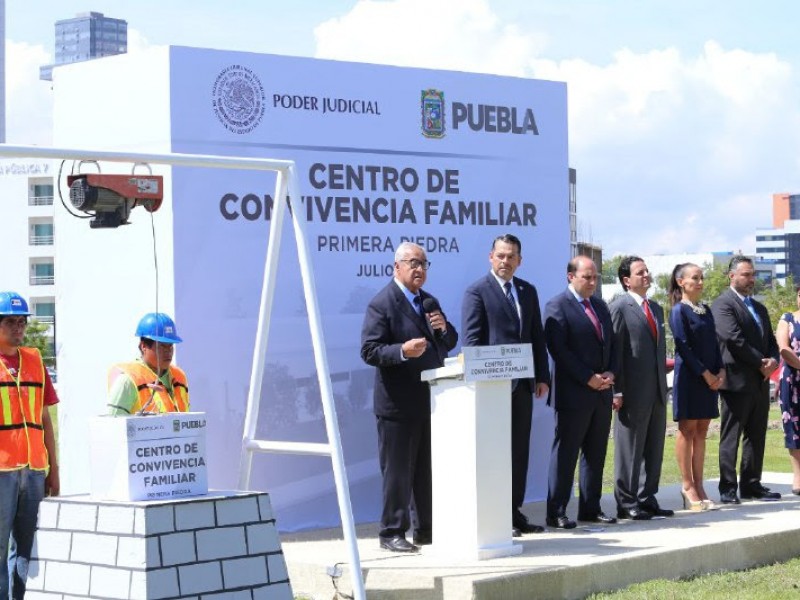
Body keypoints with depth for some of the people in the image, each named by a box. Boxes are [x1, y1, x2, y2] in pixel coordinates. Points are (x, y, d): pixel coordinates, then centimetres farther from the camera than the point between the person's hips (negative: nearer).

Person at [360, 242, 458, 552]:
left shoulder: (430, 302, 15)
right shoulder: (381, 304, -9)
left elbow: (449, 344, 20)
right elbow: (369, 351, -15)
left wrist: (444, 328, -2)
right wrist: (402, 351, -30)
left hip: (431, 400, 8)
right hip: (398, 403, -7)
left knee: (429, 471, 12)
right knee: (398, 472, -2)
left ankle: (427, 529, 21)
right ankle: (392, 533, 5)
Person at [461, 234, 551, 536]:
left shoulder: (528, 291, 15)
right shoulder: (477, 292, -4)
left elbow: (537, 336, 17)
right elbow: (471, 340, -9)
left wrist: (542, 376, 9)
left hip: (522, 383, 6)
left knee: (519, 450, 9)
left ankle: (514, 512, 14)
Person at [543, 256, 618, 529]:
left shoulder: (600, 306, 17)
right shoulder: (557, 307, -7)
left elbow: (611, 344, 20)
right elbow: (559, 349, -14)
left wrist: (610, 373, 1)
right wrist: (588, 378, -16)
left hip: (602, 392, 8)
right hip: (573, 394, -8)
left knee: (596, 454, 10)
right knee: (565, 454, -4)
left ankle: (590, 508, 17)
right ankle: (556, 512, -1)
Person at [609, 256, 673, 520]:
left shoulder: (656, 308, 17)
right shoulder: (619, 307, -7)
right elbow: (614, 351, -11)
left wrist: (663, 384, 15)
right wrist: (617, 391, -16)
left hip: (657, 390, 8)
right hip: (634, 392, -8)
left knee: (653, 449, 11)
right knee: (629, 448, -1)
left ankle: (647, 499, 19)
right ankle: (626, 503, 5)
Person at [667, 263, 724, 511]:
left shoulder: (706, 310, 14)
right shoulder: (679, 310, -7)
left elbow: (714, 344, 14)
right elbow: (683, 347, -13)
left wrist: (721, 371, 0)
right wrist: (705, 374, -15)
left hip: (710, 377, 7)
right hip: (688, 376, -7)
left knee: (701, 431, 7)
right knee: (687, 430, -2)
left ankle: (698, 486, 9)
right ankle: (688, 486, 3)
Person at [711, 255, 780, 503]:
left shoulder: (759, 308, 20)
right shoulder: (723, 304, -7)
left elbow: (771, 340, 20)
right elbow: (734, 339, -17)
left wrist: (773, 360, -2)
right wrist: (761, 363, -13)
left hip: (760, 381, 8)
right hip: (737, 381, -8)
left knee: (756, 437, 10)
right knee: (731, 437, -4)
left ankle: (751, 485, 16)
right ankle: (728, 489, -1)